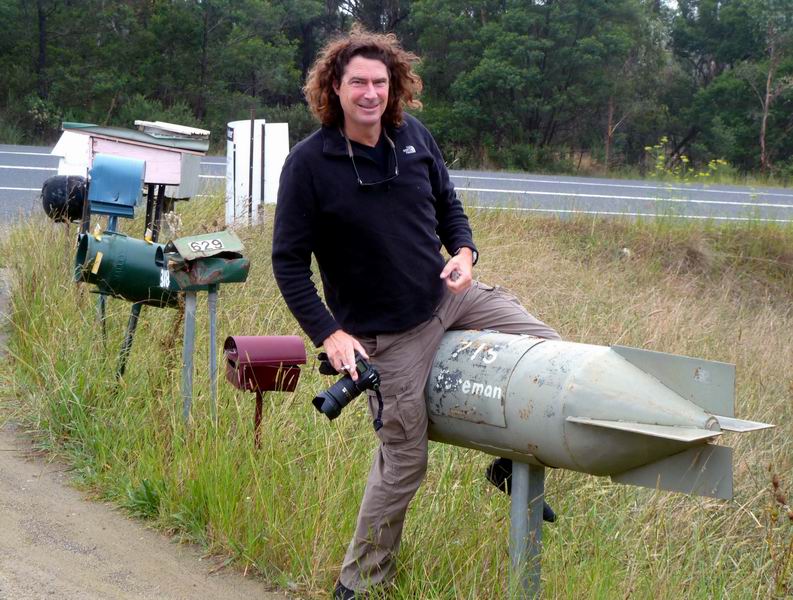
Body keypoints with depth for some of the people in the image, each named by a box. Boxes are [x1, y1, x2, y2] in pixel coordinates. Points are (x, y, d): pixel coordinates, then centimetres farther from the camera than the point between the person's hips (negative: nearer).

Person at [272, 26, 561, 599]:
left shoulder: (414, 136, -1)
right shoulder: (308, 163, -15)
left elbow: (448, 204, 14)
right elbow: (288, 261, -11)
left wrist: (463, 251, -7)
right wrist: (328, 333, -18)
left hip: (452, 294, 6)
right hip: (389, 334, -5)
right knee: (403, 460, 0)